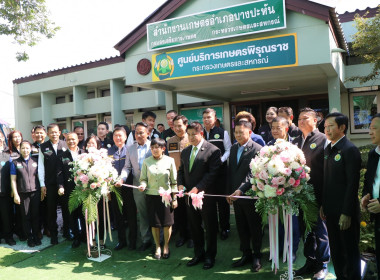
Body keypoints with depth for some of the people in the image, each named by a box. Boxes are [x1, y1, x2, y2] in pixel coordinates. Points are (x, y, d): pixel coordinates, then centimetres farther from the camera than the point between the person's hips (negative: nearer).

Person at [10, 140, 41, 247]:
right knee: (26, 216, 6)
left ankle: (36, 236, 17)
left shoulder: (35, 162, 8)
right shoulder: (15, 163, 4)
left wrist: (42, 190, 3)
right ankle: (29, 238, 16)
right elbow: (13, 180, 2)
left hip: (35, 192, 1)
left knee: (36, 215, 4)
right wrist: (15, 194, -3)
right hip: (23, 193, -1)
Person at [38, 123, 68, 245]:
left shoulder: (65, 145, 0)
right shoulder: (43, 147, 0)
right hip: (50, 184, 0)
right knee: (51, 210, 8)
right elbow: (41, 166, 0)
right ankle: (53, 234, 22)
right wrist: (42, 185, -2)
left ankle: (66, 231, 27)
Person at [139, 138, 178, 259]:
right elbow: (143, 178, 8)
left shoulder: (169, 161, -1)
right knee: (154, 223, 6)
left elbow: (174, 181, 2)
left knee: (167, 222, 3)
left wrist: (174, 198, 2)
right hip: (151, 195, 1)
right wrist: (143, 185, -15)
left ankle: (166, 246, 24)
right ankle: (157, 247, 25)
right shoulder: (146, 161, 3)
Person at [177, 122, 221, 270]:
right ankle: (199, 254, 30)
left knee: (210, 227, 7)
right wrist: (180, 184, -1)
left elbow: (212, 173, -16)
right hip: (189, 195, 6)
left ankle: (210, 256, 24)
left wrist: (198, 188, -21)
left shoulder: (213, 150, -10)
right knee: (194, 226, 14)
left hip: (206, 195, -6)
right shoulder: (185, 151, 12)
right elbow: (181, 170, 18)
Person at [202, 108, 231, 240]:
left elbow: (228, 150, 0)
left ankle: (224, 228, 17)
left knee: (222, 200, 4)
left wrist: (221, 160, -15)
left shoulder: (222, 133, 0)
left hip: (220, 171, -3)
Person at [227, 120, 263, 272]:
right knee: (241, 228, 15)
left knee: (255, 228, 9)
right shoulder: (233, 148, 9)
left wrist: (241, 190, -27)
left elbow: (253, 175, -20)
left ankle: (257, 257, 25)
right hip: (235, 195, 6)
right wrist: (230, 192, 10)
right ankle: (246, 254, 31)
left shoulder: (257, 149, -13)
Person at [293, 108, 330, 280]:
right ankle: (310, 262, 31)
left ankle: (322, 265, 23)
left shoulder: (323, 140, -7)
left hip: (317, 194, -6)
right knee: (305, 229, 15)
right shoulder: (296, 141, 12)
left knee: (320, 230, 7)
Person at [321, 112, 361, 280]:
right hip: (330, 210, 8)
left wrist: (347, 213, -19)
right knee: (335, 250, 18)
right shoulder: (328, 150, 10)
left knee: (350, 250, 8)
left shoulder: (350, 150, -14)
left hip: (345, 211, -8)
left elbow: (353, 183, -17)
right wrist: (323, 205, 11)